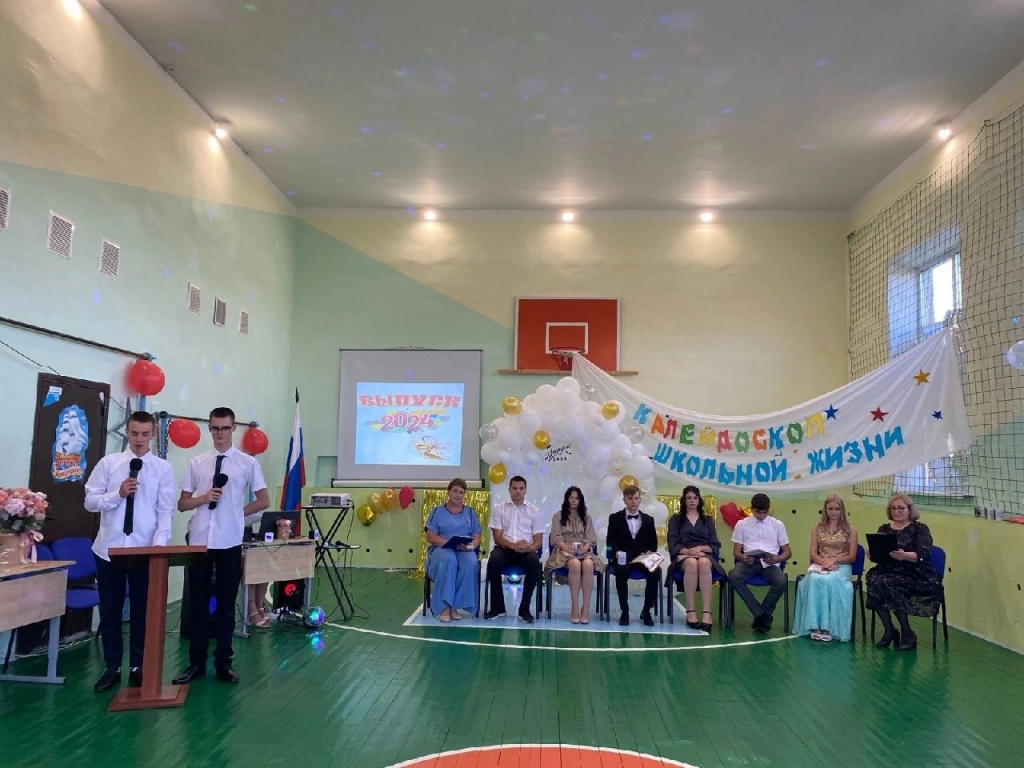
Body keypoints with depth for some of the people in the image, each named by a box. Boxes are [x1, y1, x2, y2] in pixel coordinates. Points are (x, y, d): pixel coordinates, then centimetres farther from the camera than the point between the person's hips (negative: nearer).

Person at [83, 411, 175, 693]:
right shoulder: (108, 463, 2)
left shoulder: (163, 468, -1)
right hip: (109, 548, 1)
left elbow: (166, 510, -5)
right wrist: (118, 494, -17)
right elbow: (90, 502, 0)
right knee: (109, 611, 11)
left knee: (142, 611, 9)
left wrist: (160, 541, -19)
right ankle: (112, 668, 25)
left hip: (145, 550, -1)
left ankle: (137, 667, 23)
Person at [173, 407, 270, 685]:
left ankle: (223, 663, 20)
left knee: (226, 605, 9)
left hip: (229, 542, -1)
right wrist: (203, 498, -10)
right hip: (199, 541, 1)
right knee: (198, 604, 9)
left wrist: (237, 513, -1)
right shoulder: (196, 463, 5)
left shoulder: (248, 463, 0)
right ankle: (196, 663, 20)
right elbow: (182, 504, 7)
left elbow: (263, 501, 5)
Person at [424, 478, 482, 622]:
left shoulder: (470, 513, 18)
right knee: (448, 560, -39)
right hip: (441, 549, -2)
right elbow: (430, 536, -2)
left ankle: (454, 605, -25)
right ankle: (444, 606, -31)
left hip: (464, 551, 2)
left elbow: (476, 537, 11)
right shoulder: (437, 511, 9)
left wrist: (471, 546, -13)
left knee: (471, 562, -34)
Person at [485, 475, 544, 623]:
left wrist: (531, 547, -19)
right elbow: (497, 537, 0)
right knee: (493, 561, -34)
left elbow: (539, 540, 6)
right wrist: (513, 545, -20)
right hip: (504, 548, 0)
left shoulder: (534, 511, 10)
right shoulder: (499, 510, 8)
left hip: (526, 551, 0)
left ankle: (524, 609, -20)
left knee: (535, 563, -34)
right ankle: (497, 607, -14)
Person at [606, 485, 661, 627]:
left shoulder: (648, 519, 16)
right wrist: (617, 552, -18)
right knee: (621, 571, -36)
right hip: (623, 558, -2)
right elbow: (611, 541, 2)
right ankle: (624, 611, -19)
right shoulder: (615, 518, 9)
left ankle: (646, 611, -11)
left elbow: (653, 543, 14)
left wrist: (649, 553, -8)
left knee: (655, 572, -30)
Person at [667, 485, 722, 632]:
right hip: (683, 556, -1)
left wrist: (700, 548, -7)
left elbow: (716, 545, 13)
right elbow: (673, 544, 5)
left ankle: (707, 613, -46)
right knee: (692, 563, -40)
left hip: (705, 555, 1)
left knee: (704, 563, -39)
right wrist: (688, 551, -14)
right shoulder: (676, 519, 17)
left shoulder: (708, 520, 22)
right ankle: (690, 612, -41)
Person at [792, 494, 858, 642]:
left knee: (830, 581, -36)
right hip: (820, 565, 2)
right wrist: (824, 561, -16)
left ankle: (828, 626, -31)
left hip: (841, 566, -1)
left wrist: (833, 560, -15)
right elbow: (813, 554, 5)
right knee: (814, 580, -34)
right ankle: (815, 625, -31)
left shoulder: (850, 530, 7)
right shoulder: (817, 528, 12)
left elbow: (852, 557, 2)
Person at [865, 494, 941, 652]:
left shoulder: (920, 528, 0)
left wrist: (904, 555, -36)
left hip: (918, 578, -4)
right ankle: (889, 630, -15)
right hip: (891, 575, 4)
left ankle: (907, 633, -14)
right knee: (873, 577, -28)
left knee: (885, 583, -30)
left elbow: (924, 555, -16)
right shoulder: (884, 529, 13)